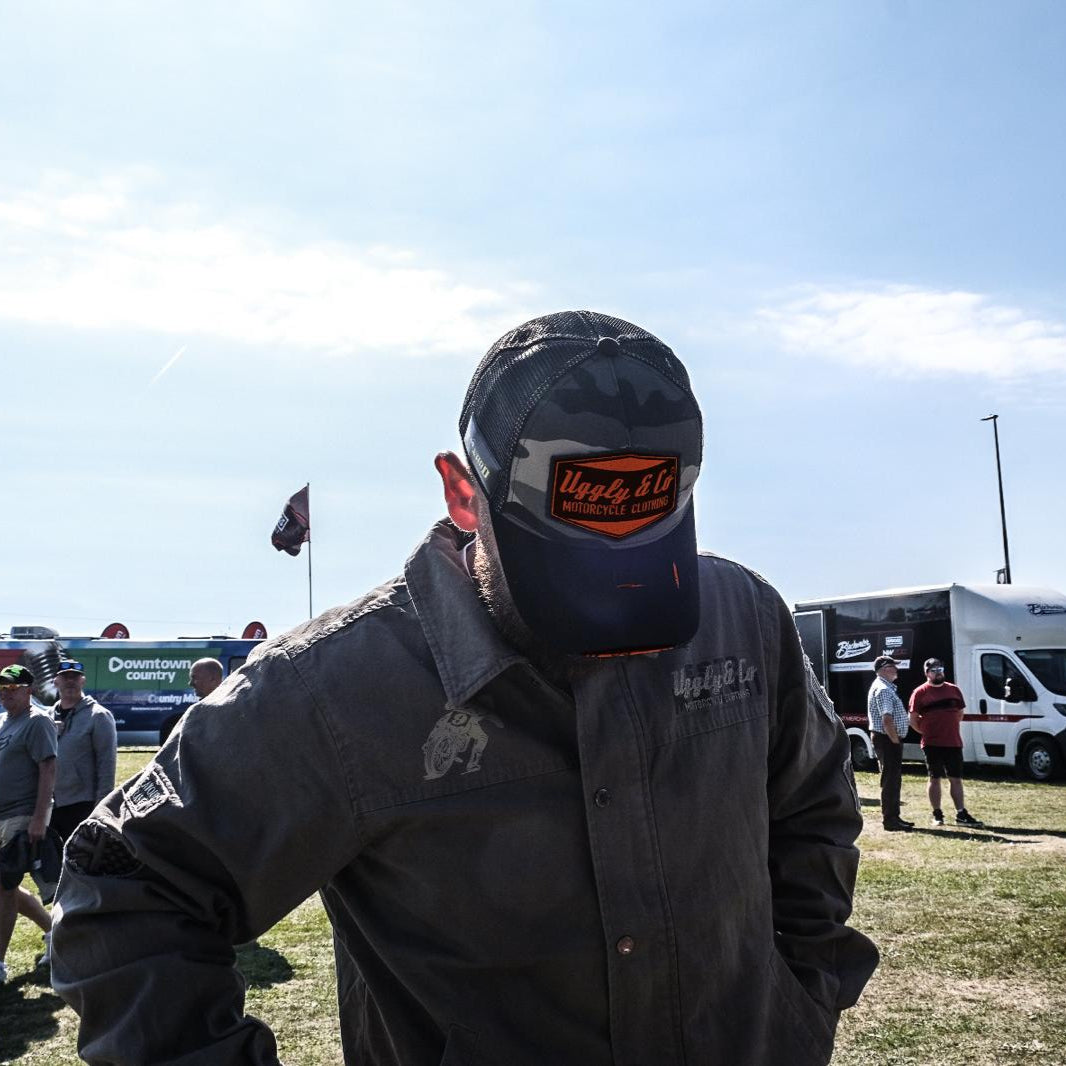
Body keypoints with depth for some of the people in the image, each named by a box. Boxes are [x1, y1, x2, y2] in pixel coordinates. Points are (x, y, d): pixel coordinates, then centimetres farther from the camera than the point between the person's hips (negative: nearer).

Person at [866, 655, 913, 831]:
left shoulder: (886, 687, 18)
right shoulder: (883, 689, -17)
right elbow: (887, 720, -24)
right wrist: (896, 741, -17)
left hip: (890, 740, 11)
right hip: (888, 740, -11)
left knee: (894, 779, 15)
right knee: (890, 780, -6)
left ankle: (894, 817, 22)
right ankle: (889, 820, -2)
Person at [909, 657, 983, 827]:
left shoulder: (953, 690, 10)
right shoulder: (920, 693, -2)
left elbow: (960, 712, 19)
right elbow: (913, 719, 0)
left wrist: (951, 730, 11)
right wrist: (926, 732, -3)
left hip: (953, 742, 3)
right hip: (932, 744, -3)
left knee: (956, 779, 5)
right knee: (934, 779, 4)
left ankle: (961, 814, 8)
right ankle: (937, 814, 11)